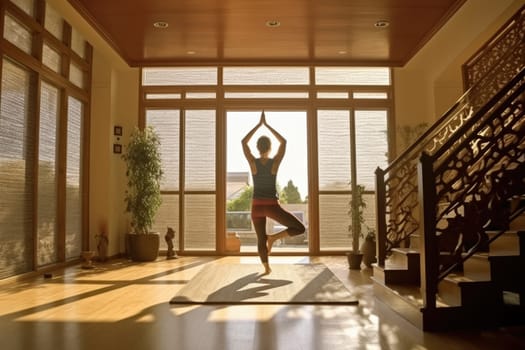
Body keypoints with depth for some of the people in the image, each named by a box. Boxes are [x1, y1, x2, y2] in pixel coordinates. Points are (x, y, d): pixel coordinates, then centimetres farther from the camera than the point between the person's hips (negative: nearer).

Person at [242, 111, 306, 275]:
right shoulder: (275, 162, -11)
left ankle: (266, 268, 25)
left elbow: (244, 142, 5)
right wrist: (267, 125, 6)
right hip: (272, 206, -3)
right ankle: (273, 237, -6)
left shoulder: (253, 162, -8)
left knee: (261, 239, 21)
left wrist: (259, 124, 6)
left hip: (257, 206, 3)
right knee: (300, 228, 8)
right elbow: (283, 141, 4)